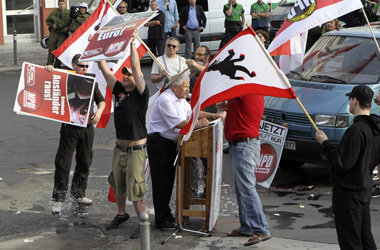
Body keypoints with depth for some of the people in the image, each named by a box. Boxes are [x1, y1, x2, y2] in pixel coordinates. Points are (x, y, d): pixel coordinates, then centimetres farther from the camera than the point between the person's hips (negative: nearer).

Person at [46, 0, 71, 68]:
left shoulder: (68, 13, 2)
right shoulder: (54, 12, 8)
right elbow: (47, 21, 18)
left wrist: (68, 28, -8)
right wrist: (52, 25, 0)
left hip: (63, 34, -2)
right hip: (54, 33, 2)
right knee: (51, 49, 0)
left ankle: (57, 65, 0)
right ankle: (49, 64, 8)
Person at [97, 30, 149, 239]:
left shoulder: (140, 94, -11)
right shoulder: (119, 90, 5)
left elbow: (136, 67, -21)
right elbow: (104, 69, 6)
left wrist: (133, 43, -19)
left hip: (136, 149, -7)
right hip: (119, 147, 7)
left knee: (135, 188, -7)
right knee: (118, 184, 19)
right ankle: (121, 214, 38)